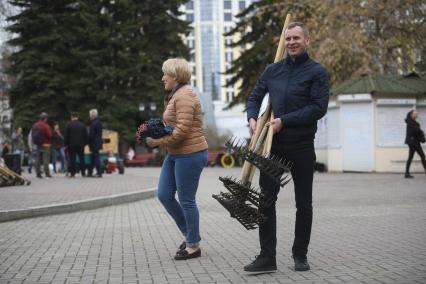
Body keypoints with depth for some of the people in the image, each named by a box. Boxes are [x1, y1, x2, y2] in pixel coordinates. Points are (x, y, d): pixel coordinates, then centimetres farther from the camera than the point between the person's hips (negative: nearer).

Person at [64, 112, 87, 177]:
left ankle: (72, 173, -3)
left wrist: (66, 144, 2)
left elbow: (66, 136, -4)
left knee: (72, 159, -1)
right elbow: (85, 135, 9)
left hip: (71, 145, -3)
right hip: (81, 145, 3)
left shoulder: (69, 125, -4)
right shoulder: (82, 125, 6)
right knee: (82, 159, 7)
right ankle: (83, 173, 7)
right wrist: (85, 143, 14)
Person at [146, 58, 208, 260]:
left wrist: (159, 142, -15)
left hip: (190, 154, -10)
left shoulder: (184, 96, -16)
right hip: (175, 154, 10)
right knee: (164, 194, 8)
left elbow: (182, 130, -23)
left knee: (186, 200, -1)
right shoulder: (175, 95, 16)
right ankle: (188, 233, 23)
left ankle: (193, 246, 12)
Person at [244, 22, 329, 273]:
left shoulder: (317, 72, -3)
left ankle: (300, 255, 21)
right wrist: (252, 118, -5)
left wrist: (284, 121, -17)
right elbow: (255, 98, 16)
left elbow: (319, 108, -13)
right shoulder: (273, 70, 10)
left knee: (304, 203, 8)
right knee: (266, 200, -2)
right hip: (273, 145, 3)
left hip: (302, 146, -3)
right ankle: (267, 257, 3)